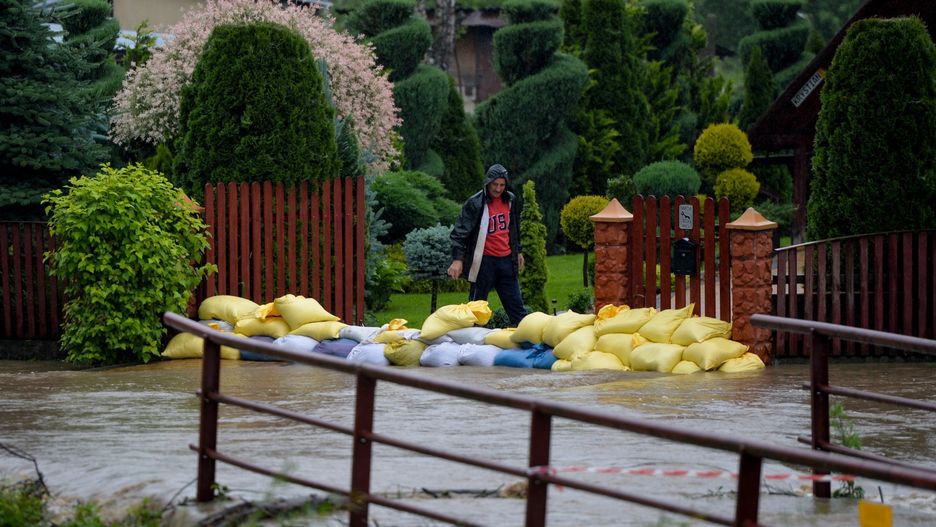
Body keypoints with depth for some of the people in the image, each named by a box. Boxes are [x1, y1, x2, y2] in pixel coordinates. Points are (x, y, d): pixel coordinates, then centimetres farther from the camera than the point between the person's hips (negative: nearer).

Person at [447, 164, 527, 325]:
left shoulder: (511, 200, 8)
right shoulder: (474, 204, -10)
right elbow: (460, 232, -13)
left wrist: (518, 251, 26)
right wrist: (457, 259, -23)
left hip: (506, 260, 5)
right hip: (485, 261, -5)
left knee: (516, 305, 8)